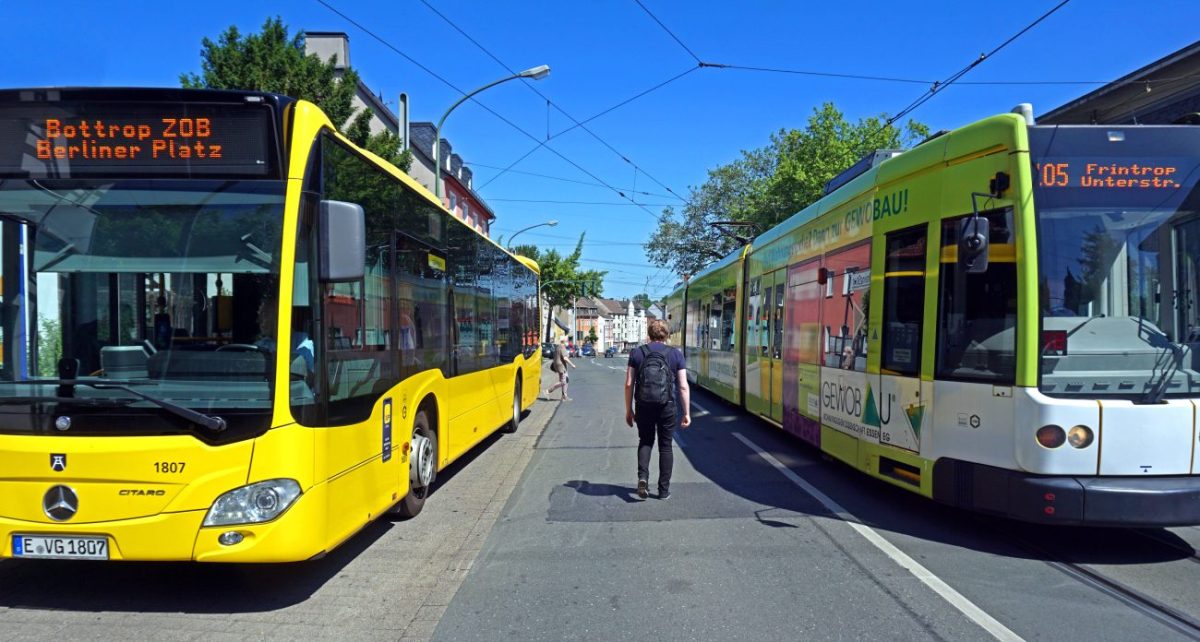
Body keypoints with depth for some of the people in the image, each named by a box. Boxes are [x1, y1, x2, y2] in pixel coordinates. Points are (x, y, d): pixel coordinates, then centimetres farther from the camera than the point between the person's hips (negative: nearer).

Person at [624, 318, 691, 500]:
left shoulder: (636, 353, 1)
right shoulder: (676, 354, 0)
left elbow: (629, 384, -1)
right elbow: (683, 386, -3)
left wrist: (629, 410, 8)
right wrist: (687, 413, 3)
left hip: (644, 407, 1)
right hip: (667, 407, 0)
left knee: (645, 441, 20)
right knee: (665, 447, 12)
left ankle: (643, 477, -1)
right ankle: (664, 490, 16)